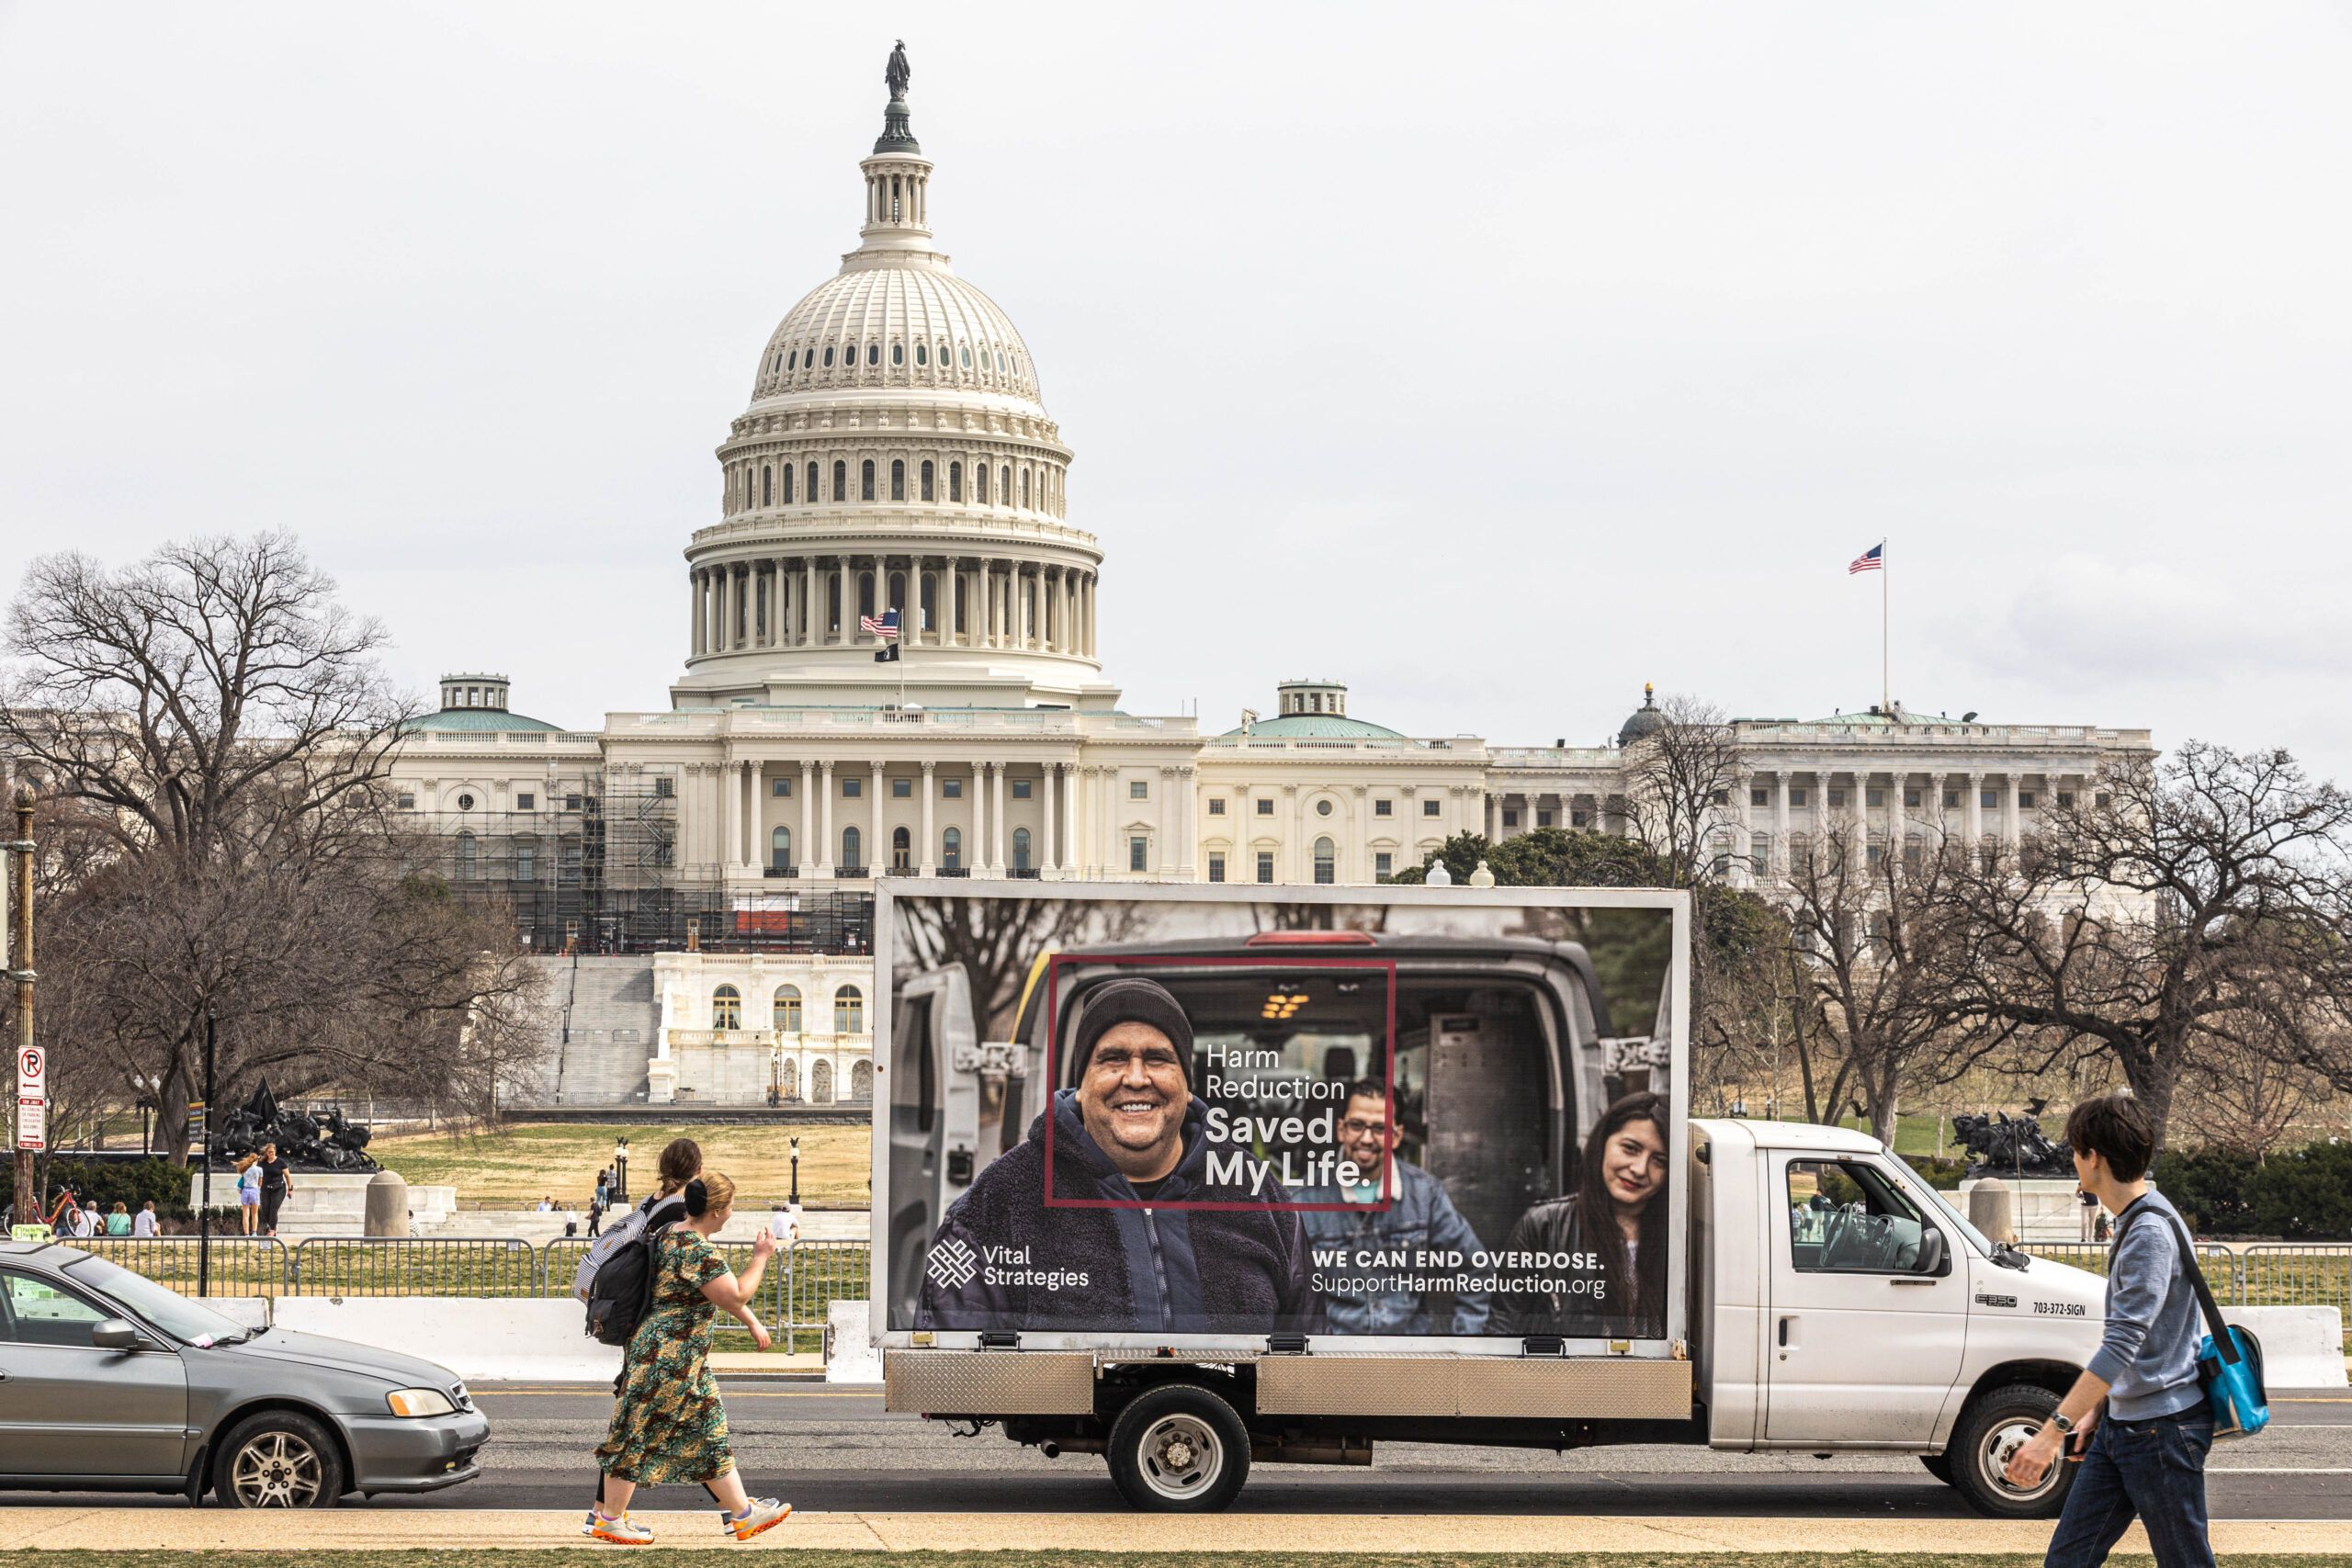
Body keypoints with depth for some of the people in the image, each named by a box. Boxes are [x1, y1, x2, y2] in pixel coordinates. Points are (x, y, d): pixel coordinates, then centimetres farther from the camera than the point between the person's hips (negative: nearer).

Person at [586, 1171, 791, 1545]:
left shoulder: (675, 1232, 10)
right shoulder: (699, 1252, -23)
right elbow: (735, 1296, -21)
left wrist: (752, 1321, 26)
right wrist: (761, 1258, -8)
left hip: (682, 1356, 11)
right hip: (669, 1355, -11)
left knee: (709, 1432, 13)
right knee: (641, 1433, 1)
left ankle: (742, 1513, 18)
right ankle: (608, 1518, 12)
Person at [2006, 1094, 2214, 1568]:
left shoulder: (2152, 1231, -20)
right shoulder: (2130, 1223, 13)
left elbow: (2122, 1345, -28)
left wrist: (2053, 1430, -33)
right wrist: (2096, 1413, 22)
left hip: (2164, 1426, -10)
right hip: (2121, 1424, 10)